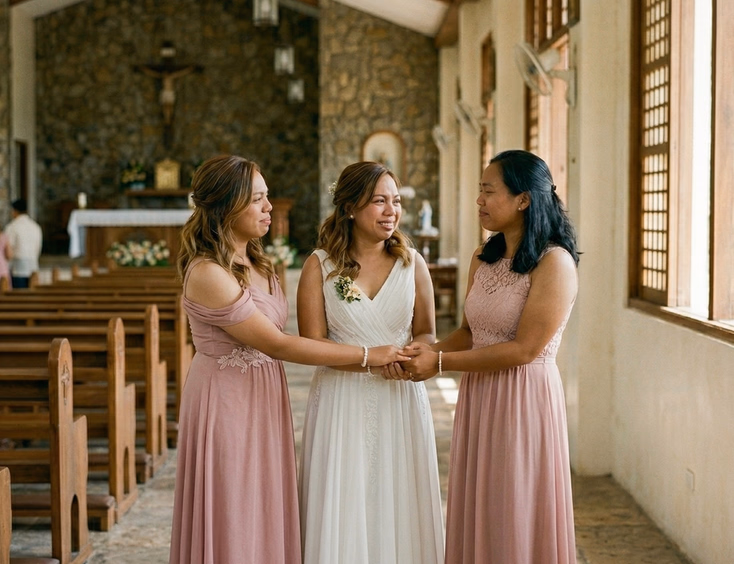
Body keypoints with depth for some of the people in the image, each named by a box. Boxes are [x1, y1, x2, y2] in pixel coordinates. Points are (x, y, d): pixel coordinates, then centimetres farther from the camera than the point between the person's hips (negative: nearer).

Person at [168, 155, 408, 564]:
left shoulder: (257, 262, 6)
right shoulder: (208, 274, -21)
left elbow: (271, 344, 9)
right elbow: (278, 345, -20)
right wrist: (367, 355, -18)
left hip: (265, 399, 8)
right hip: (228, 403, -8)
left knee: (267, 519, 14)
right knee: (234, 527, 3)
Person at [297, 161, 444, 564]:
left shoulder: (412, 263, 5)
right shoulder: (320, 265, -2)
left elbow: (425, 334, 10)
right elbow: (313, 344, -5)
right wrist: (374, 359, -18)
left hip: (401, 401, 2)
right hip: (342, 399, -2)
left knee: (399, 509, 5)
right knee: (343, 511, 2)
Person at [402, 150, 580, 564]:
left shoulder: (553, 263, -14)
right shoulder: (485, 259, 8)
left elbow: (525, 349, -18)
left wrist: (441, 363, -15)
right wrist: (427, 353, -6)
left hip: (524, 397, -7)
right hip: (478, 396, 7)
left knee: (516, 519, 4)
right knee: (479, 517, 12)